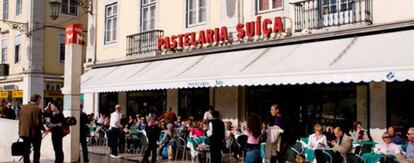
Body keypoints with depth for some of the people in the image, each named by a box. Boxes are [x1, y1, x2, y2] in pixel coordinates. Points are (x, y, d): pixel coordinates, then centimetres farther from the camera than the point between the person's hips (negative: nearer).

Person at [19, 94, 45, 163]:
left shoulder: (23, 107, 4)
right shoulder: (37, 109, -15)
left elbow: (20, 121, 7)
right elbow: (38, 123, -18)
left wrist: (20, 131, 13)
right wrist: (44, 129, -3)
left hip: (24, 133, 6)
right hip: (35, 133, -5)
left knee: (26, 151, 12)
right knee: (36, 151, 6)